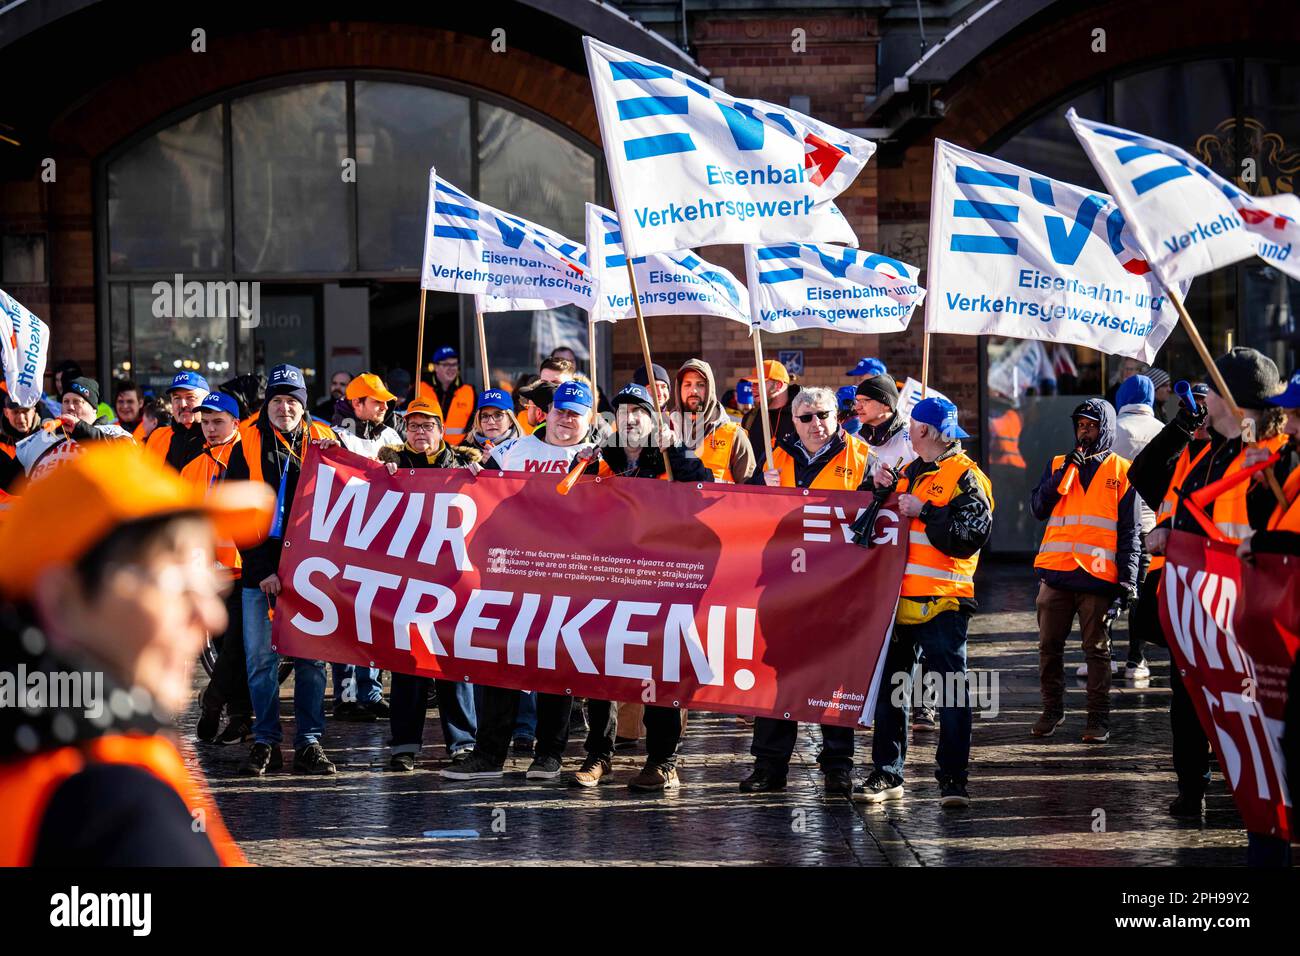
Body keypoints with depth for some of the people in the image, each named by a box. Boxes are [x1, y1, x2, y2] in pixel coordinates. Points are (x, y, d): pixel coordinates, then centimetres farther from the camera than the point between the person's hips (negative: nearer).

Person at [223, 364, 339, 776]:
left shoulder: (324, 440, 6)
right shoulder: (248, 445, 2)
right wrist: (262, 568, -8)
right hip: (260, 570, 0)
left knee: (312, 657, 2)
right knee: (261, 658, 2)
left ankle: (309, 743, 7)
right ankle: (266, 742, 9)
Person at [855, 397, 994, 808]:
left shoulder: (966, 477, -5)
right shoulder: (910, 473, 19)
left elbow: (970, 535, -16)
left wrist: (924, 511, -16)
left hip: (942, 602, -8)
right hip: (899, 597, 8)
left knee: (950, 689, -6)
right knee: (890, 687, 10)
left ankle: (954, 779, -4)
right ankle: (887, 775, 17)